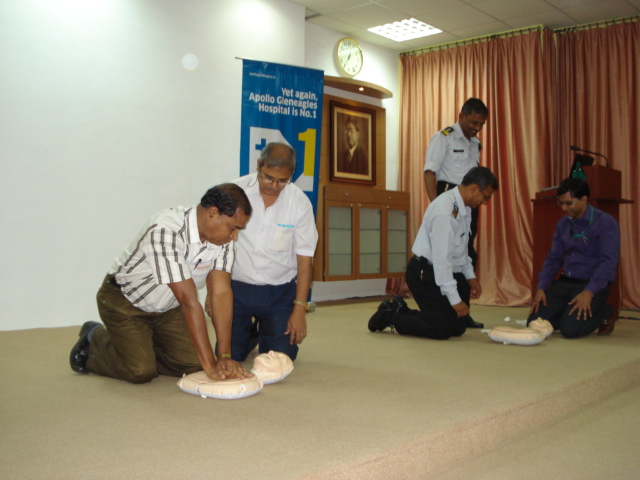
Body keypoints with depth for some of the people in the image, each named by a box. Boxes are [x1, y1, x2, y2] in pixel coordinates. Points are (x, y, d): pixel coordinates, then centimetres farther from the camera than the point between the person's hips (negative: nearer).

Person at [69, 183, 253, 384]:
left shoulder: (223, 237, -14)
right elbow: (189, 301, -38)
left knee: (192, 364, -6)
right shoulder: (165, 231, -36)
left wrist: (225, 357, -26)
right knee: (141, 371, -17)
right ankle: (96, 338, 11)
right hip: (125, 302, -6)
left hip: (167, 308, 6)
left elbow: (221, 293, -18)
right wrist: (210, 366, -37)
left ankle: (144, 345, 20)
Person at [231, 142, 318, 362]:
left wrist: (300, 307, -7)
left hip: (280, 290, 1)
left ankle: (266, 331, 32)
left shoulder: (300, 202, -7)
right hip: (237, 286, 0)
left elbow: (304, 258, -4)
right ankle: (251, 333, 33)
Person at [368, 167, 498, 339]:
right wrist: (455, 299, -22)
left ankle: (402, 310, 20)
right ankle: (390, 315, 6)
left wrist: (470, 276, 11)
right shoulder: (444, 210, -25)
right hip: (425, 273, -9)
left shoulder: (465, 208, 5)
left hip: (449, 271, 10)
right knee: (441, 330, -13)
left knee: (458, 328, 8)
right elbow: (441, 258, -25)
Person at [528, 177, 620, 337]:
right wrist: (541, 288, -1)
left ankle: (604, 313, 7)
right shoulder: (563, 224, 10)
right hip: (565, 282, 6)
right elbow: (553, 258, 12)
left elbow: (608, 261, -17)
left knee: (570, 329, -23)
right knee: (534, 323, -9)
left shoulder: (605, 222, -10)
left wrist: (588, 292, -27)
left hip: (593, 285, -5)